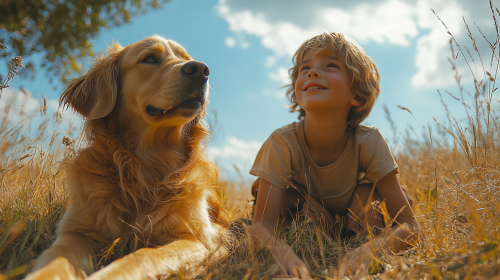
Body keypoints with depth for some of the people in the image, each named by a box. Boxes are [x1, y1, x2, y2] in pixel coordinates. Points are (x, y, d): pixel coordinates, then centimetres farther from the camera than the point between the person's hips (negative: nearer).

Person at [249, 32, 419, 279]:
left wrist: (368, 250, -53)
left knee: (367, 190, -27)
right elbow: (261, 224, -37)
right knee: (286, 194, -28)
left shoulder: (368, 142, -29)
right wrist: (283, 253, -61)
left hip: (355, 220, 0)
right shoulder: (283, 143, -30)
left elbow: (408, 226, -30)